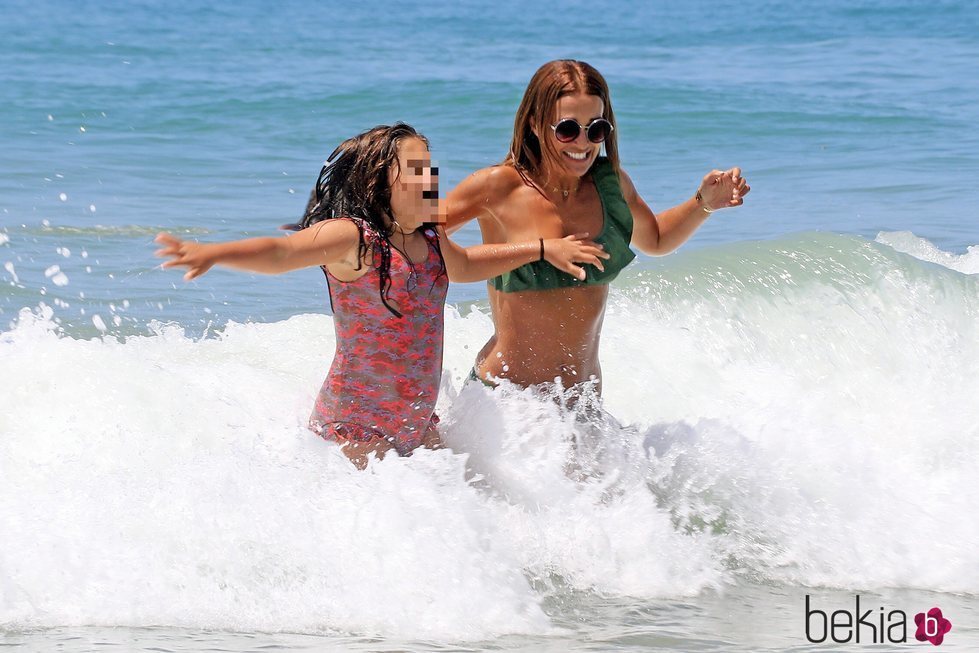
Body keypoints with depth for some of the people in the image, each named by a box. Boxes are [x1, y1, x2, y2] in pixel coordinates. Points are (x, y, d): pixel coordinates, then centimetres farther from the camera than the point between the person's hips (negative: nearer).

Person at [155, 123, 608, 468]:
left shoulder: (430, 238, 7)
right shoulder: (351, 237, -18)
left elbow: (460, 266, 31)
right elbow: (282, 253, -34)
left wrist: (544, 249, 33)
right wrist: (213, 254, -53)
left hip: (417, 424, 8)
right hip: (356, 428, -8)